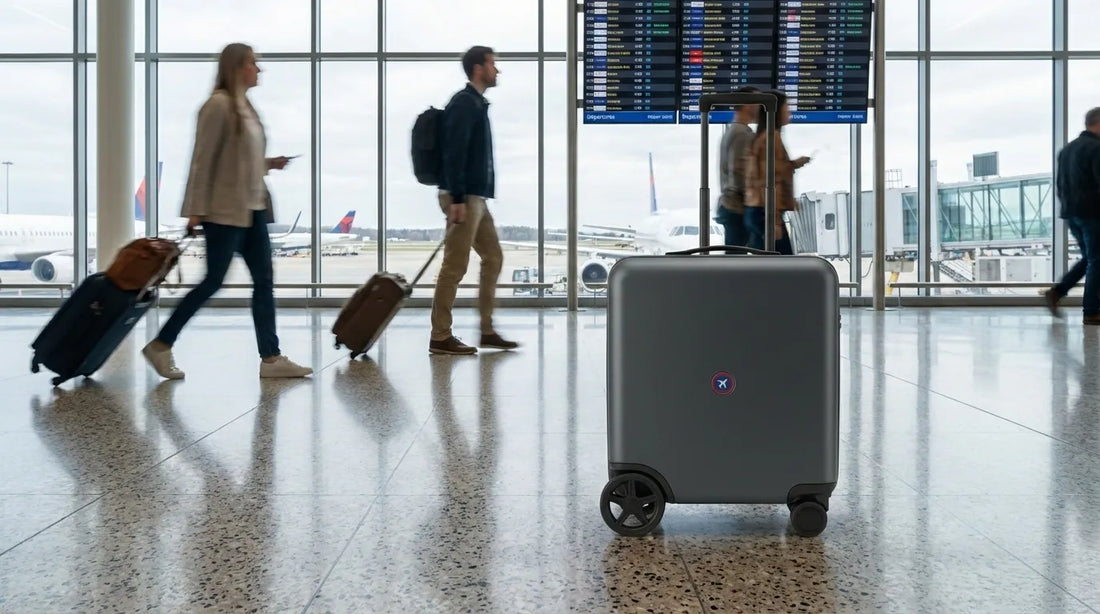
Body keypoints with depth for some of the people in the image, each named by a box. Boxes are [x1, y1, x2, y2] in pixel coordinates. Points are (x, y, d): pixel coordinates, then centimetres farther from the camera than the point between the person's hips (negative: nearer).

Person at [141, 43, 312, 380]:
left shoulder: (245, 106, 15)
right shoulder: (218, 105, -10)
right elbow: (203, 159, -13)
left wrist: (271, 163, 5)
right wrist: (195, 210, -15)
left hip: (252, 209, 8)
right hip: (225, 210, -8)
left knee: (264, 281, 4)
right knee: (213, 281, -3)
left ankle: (271, 358, 6)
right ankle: (160, 345, 10)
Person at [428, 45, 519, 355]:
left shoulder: (476, 104, 19)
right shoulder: (463, 103, -11)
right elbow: (453, 153, -19)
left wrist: (469, 198, 21)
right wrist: (457, 199, -24)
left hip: (476, 197, 10)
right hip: (463, 198, -10)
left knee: (493, 258, 11)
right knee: (454, 267, -7)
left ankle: (487, 331, 17)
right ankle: (440, 338, -1)